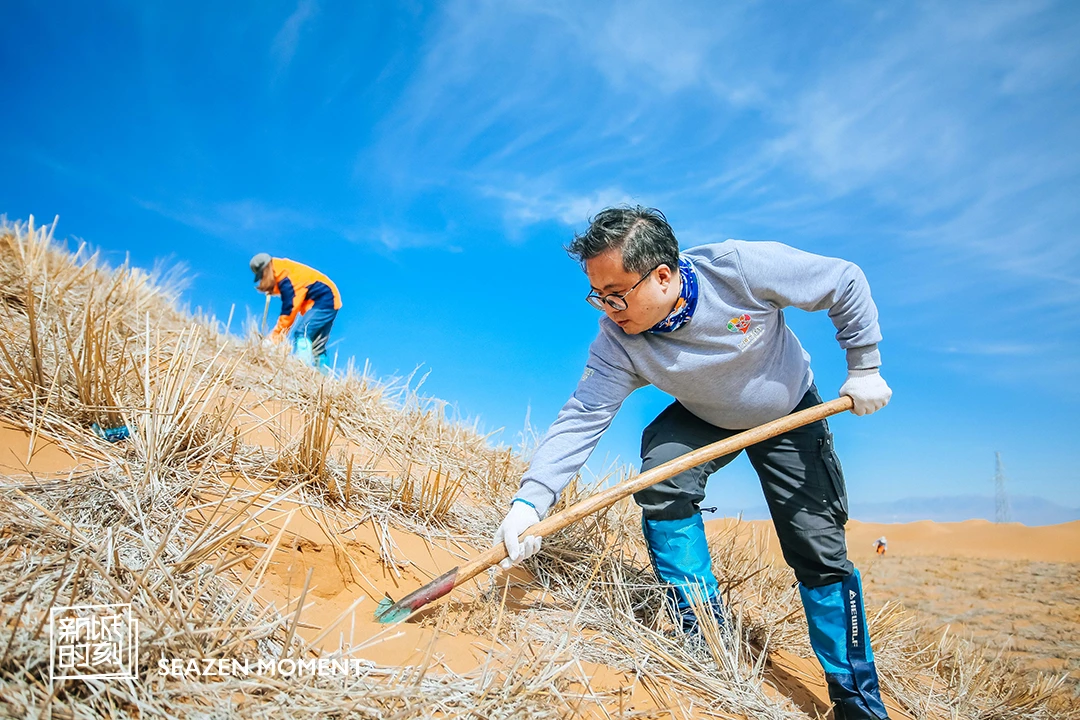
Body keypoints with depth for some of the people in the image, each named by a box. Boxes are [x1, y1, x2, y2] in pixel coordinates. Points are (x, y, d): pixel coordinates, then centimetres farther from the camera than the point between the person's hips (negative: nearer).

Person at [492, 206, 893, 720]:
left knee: (819, 552, -4)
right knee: (659, 481, -27)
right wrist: (530, 500, -44)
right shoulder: (617, 343, -27)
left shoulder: (742, 268, -33)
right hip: (702, 419, 2)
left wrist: (864, 368, -14)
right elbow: (581, 418, -32)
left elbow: (846, 284, -19)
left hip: (791, 415, -1)